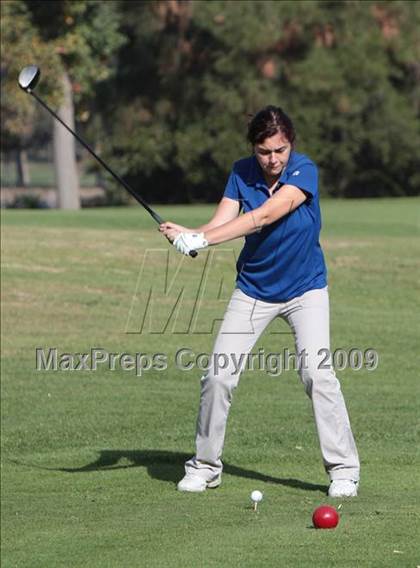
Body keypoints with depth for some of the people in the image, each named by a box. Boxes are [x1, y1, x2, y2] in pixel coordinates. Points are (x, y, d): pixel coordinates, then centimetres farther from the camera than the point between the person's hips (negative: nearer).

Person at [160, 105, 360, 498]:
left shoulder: (304, 171, -20)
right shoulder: (242, 173, -8)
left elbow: (264, 216, -32)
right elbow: (221, 222, -17)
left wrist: (203, 239, -40)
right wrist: (186, 235, -39)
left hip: (305, 289, -3)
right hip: (252, 290, 3)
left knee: (317, 372, -18)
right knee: (217, 377, -3)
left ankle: (343, 469, -7)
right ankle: (205, 466, 13)